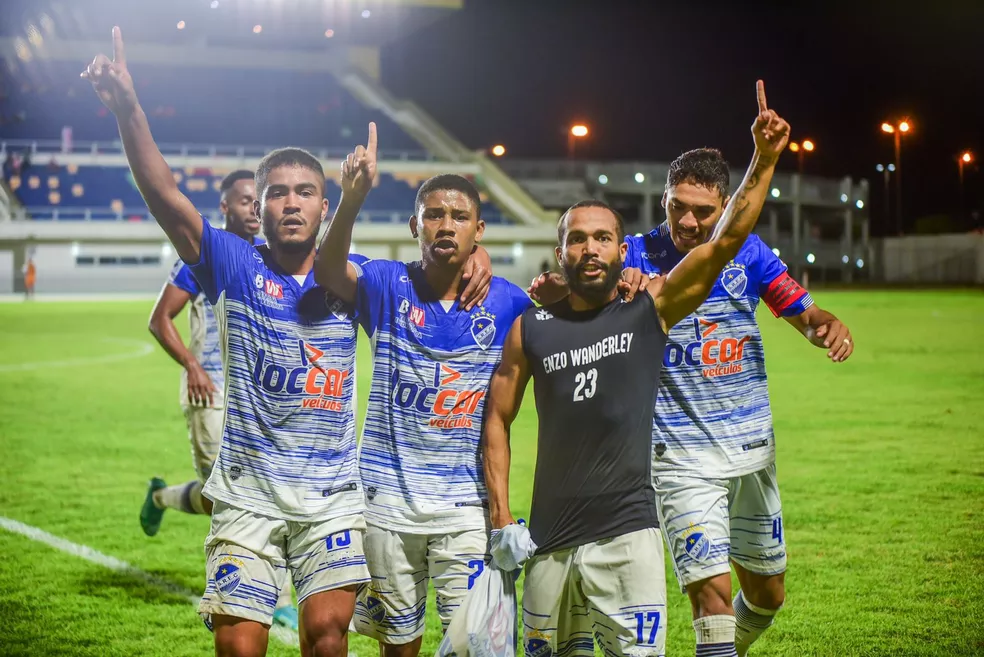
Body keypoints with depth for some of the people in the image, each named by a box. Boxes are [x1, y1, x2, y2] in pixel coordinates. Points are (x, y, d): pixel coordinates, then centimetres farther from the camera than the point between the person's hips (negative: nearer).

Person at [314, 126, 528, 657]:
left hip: (466, 506, 0)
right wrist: (351, 199, -46)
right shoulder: (388, 286, -6)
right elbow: (329, 270, -29)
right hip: (389, 500, 0)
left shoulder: (507, 302, -2)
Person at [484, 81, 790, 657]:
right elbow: (498, 419, 10)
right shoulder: (531, 329, 5)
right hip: (550, 540, 2)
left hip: (628, 534, -2)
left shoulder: (651, 310, 1)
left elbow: (726, 242, -9)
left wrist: (764, 160, -18)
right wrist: (501, 518, 4)